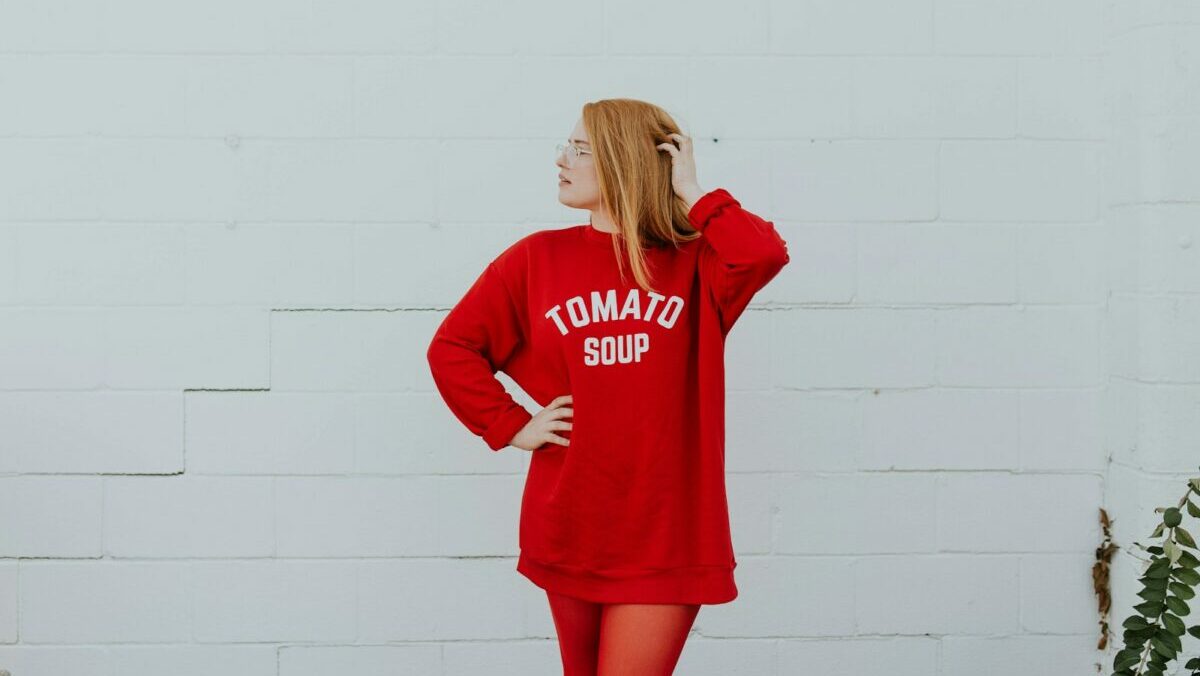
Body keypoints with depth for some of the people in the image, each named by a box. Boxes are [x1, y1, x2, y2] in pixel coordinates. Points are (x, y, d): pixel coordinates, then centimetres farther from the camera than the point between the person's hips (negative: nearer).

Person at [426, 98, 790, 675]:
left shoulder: (694, 263, -1)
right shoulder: (536, 259, 2)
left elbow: (764, 254, -22)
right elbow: (452, 348, 6)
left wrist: (691, 193, -10)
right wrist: (512, 427, -2)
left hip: (665, 535, -2)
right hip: (568, 526, 3)